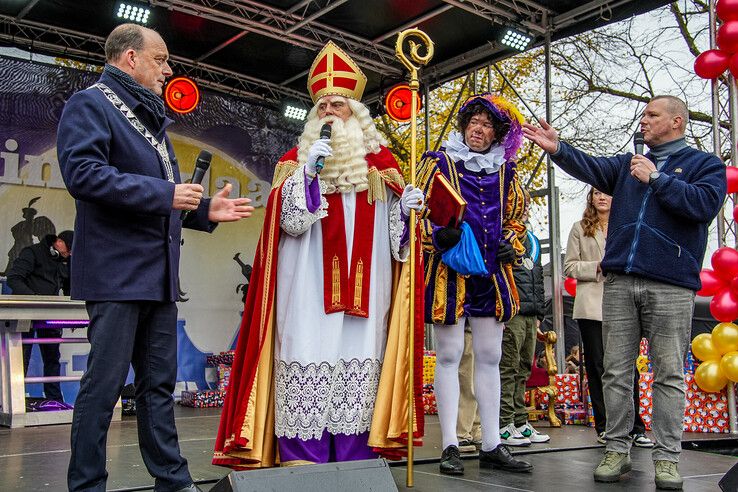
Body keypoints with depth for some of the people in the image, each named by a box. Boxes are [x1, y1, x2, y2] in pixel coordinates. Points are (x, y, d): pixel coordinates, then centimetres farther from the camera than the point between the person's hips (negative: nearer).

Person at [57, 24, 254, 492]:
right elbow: (83, 173, -20)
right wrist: (165, 194, -19)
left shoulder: (151, 119, 23)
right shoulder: (91, 104, -3)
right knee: (105, 383, -3)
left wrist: (205, 210, 10)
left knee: (159, 383, 11)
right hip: (117, 272, -8)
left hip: (159, 274, 9)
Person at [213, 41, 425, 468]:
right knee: (309, 359, -8)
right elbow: (289, 221, -1)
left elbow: (394, 225, 15)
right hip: (310, 285, -1)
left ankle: (353, 457, 6)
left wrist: (406, 207, -6)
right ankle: (303, 459, -3)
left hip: (364, 285, 2)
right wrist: (308, 172, -10)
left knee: (359, 358, -1)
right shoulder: (298, 157, 11)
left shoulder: (380, 159, 14)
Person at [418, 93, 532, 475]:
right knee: (448, 356, -2)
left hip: (491, 273, 5)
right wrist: (437, 235, -19)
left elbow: (516, 217, 23)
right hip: (448, 271, -4)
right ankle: (450, 446, 4)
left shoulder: (505, 171, 16)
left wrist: (511, 246, 5)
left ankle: (491, 446, 14)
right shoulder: (439, 162, 5)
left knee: (490, 358, 6)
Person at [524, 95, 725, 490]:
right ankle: (617, 449, 13)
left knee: (668, 374, 0)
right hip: (620, 281, 4)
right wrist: (557, 149, -12)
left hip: (670, 284, -4)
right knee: (616, 371, 4)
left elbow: (705, 205, -10)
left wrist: (656, 179, -9)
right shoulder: (629, 164, 21)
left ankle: (667, 457, 9)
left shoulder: (705, 163, 9)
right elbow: (592, 168, 3)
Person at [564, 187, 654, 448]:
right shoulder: (580, 229, 11)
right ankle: (604, 426, 11)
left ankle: (635, 427, 7)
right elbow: (569, 266, 5)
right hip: (592, 305, 0)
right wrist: (597, 268, -9)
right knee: (597, 366, 4)